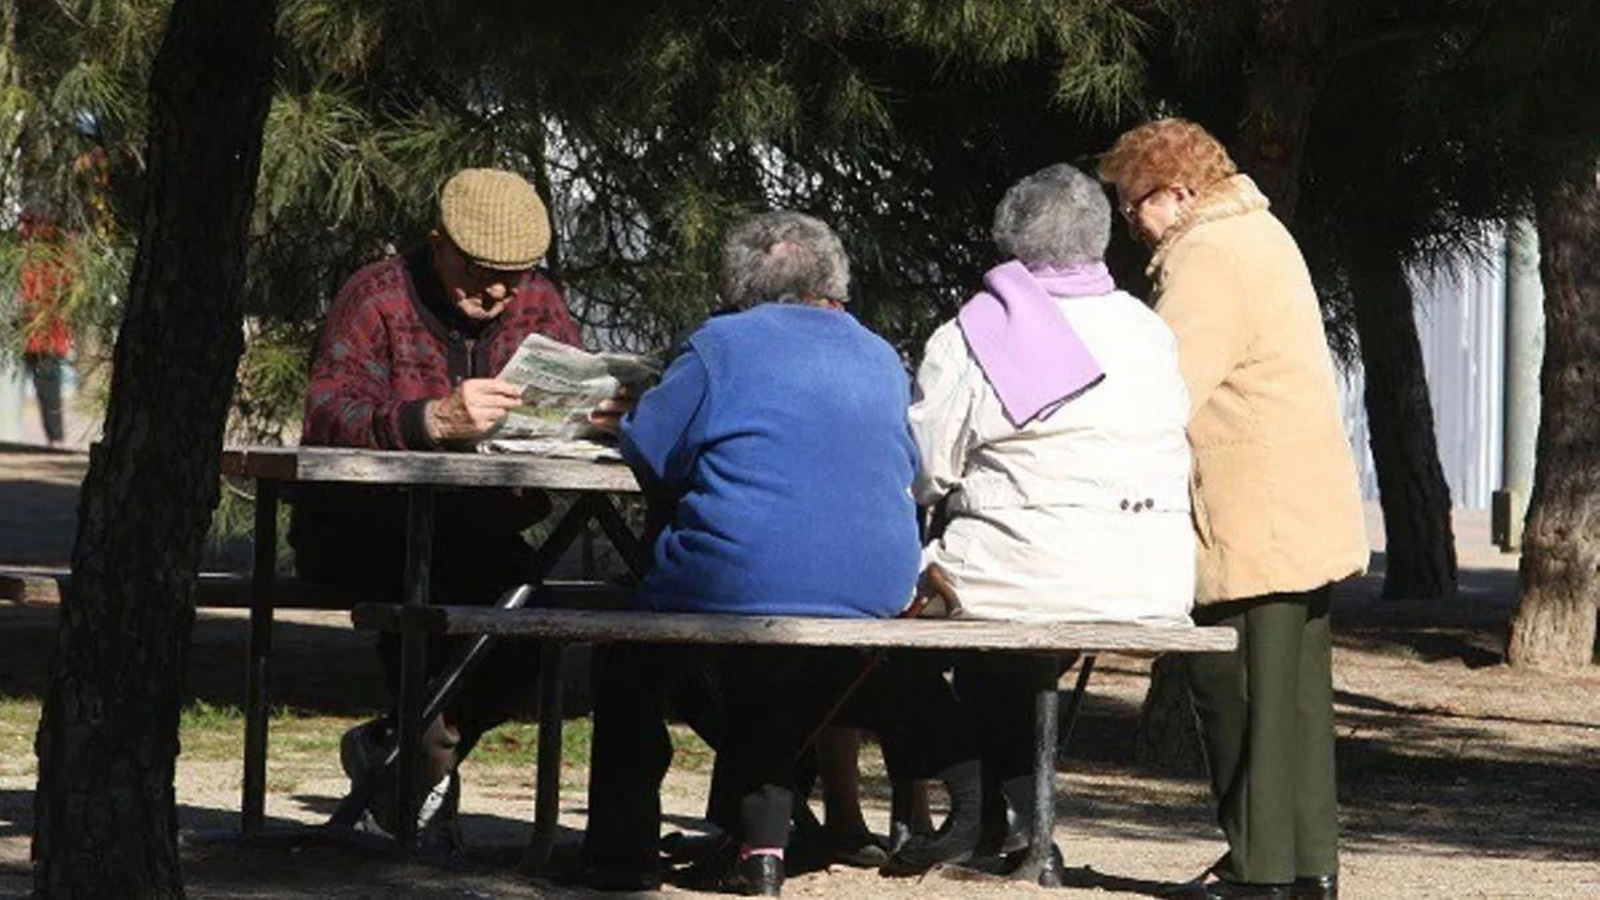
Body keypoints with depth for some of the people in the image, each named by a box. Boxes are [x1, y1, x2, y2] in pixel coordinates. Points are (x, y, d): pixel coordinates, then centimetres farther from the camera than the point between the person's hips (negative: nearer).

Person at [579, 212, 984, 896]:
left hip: (735, 583, -6)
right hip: (876, 594, 6)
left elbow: (646, 450, -2)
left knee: (628, 655, 19)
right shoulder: (880, 359, 15)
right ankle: (756, 838, 29)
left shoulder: (722, 345, -1)